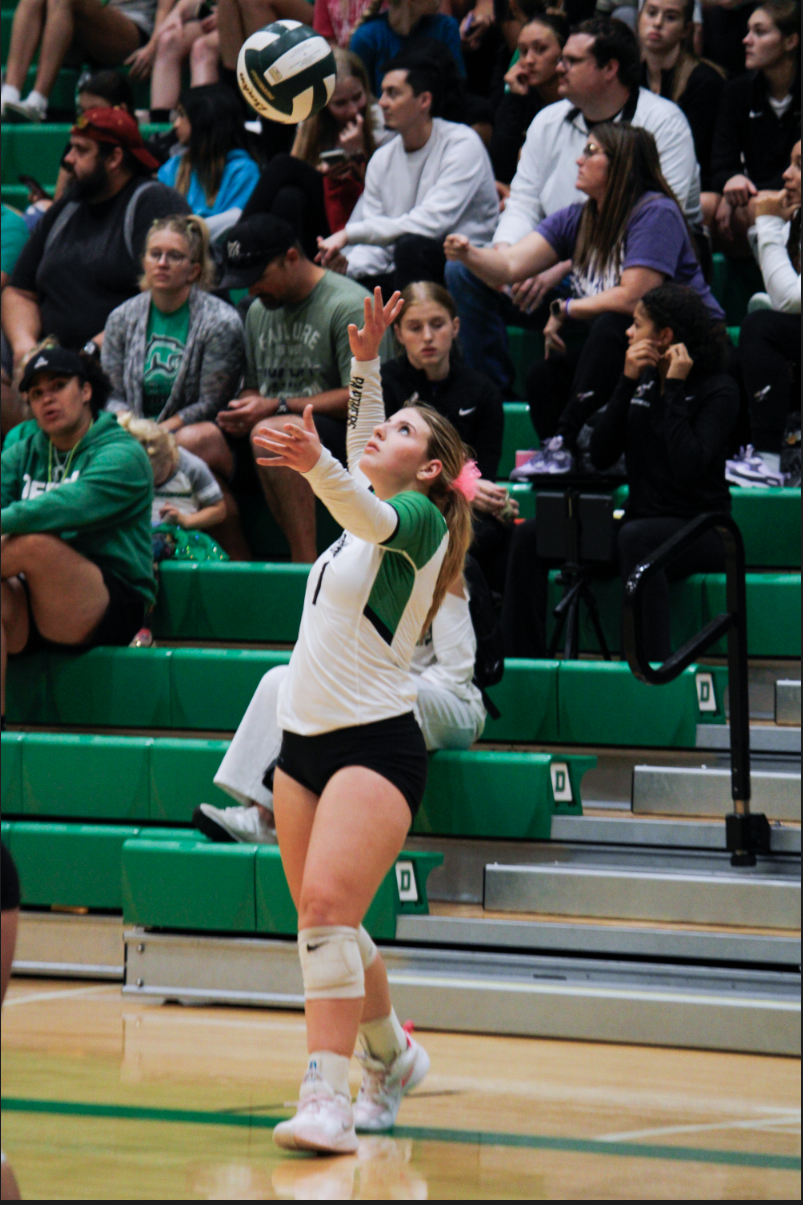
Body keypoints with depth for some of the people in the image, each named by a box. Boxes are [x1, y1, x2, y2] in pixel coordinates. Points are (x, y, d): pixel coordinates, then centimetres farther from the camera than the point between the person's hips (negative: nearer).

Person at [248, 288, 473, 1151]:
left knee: (328, 905, -23)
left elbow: (368, 513, -29)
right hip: (304, 740, 9)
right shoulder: (370, 508, 16)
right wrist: (366, 364, 31)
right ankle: (392, 1056, 32)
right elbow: (359, 461, 37)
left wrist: (315, 465, -48)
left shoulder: (419, 517, -7)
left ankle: (326, 1098, -29)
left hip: (375, 743, -9)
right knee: (324, 919, 11)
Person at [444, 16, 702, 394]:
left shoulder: (663, 122, -7)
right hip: (554, 268, 6)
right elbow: (523, 204, 14)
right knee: (461, 273, -13)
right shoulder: (549, 122, 13)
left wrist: (563, 269, -23)